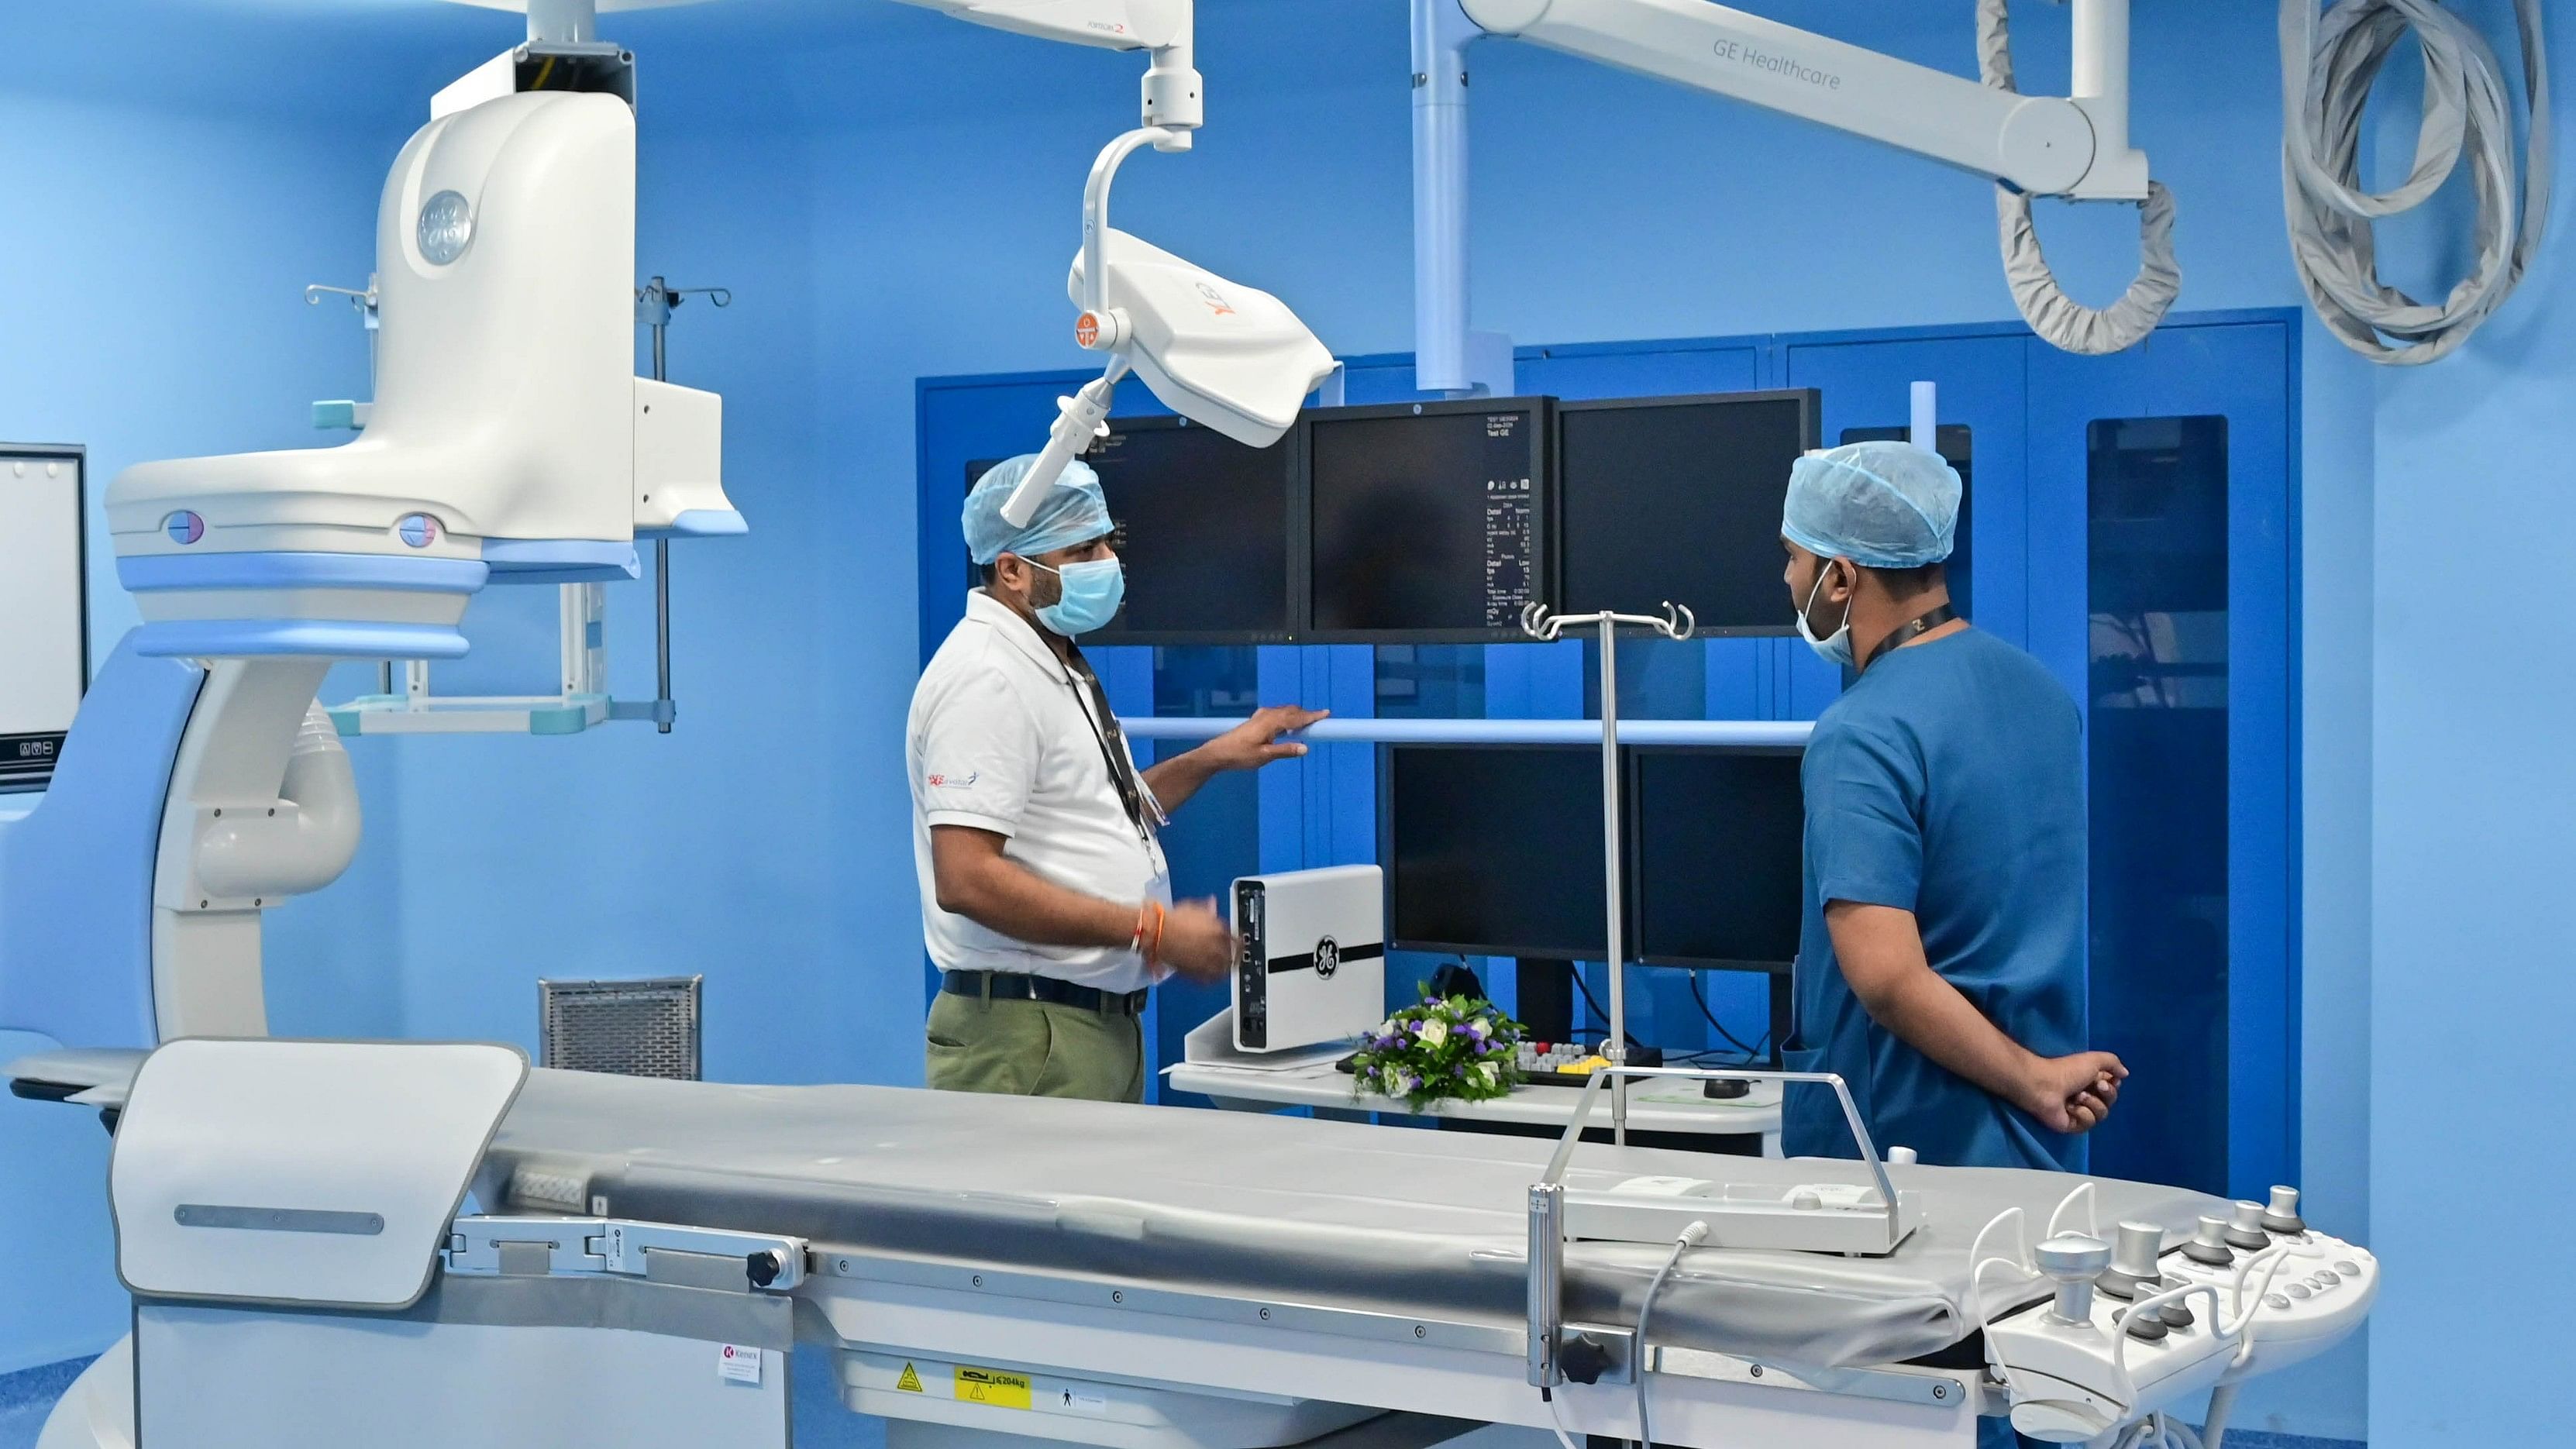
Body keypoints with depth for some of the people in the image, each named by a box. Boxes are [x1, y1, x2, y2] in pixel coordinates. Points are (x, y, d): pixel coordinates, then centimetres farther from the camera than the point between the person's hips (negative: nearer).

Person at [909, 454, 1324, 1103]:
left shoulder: (1058, 666, 16)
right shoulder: (988, 679, -17)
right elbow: (966, 879, -25)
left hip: (1105, 1020, 10)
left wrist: (1213, 758, 19)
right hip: (1027, 1039, -10)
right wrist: (1152, 930, -22)